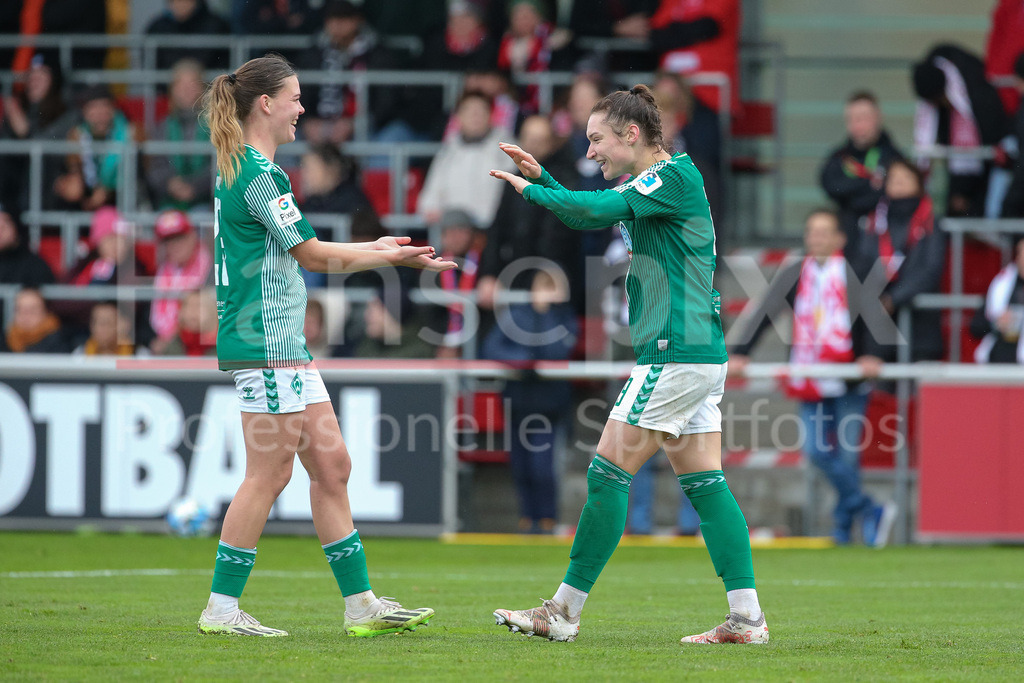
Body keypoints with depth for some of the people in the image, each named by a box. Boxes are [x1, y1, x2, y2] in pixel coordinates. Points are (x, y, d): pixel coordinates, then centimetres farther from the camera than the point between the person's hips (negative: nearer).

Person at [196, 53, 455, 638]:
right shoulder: (258, 173, -14)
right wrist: (394, 257, -2)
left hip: (286, 344, 10)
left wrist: (376, 248, 20)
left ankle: (362, 605, 11)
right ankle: (221, 609, -2)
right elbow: (312, 254, -12)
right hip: (266, 343, -10)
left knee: (331, 465, 9)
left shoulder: (243, 169, 17)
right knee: (269, 475, -7)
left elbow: (297, 252, 22)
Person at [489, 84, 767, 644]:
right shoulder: (649, 185, 17)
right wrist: (540, 178, 12)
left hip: (678, 355, -10)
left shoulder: (677, 173, -12)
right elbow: (588, 216, 25)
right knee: (703, 482, 7)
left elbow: (598, 209, -22)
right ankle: (746, 618, 3)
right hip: (700, 354, 10)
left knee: (608, 473, -7)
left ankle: (564, 612, -3)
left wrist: (532, 192, -10)